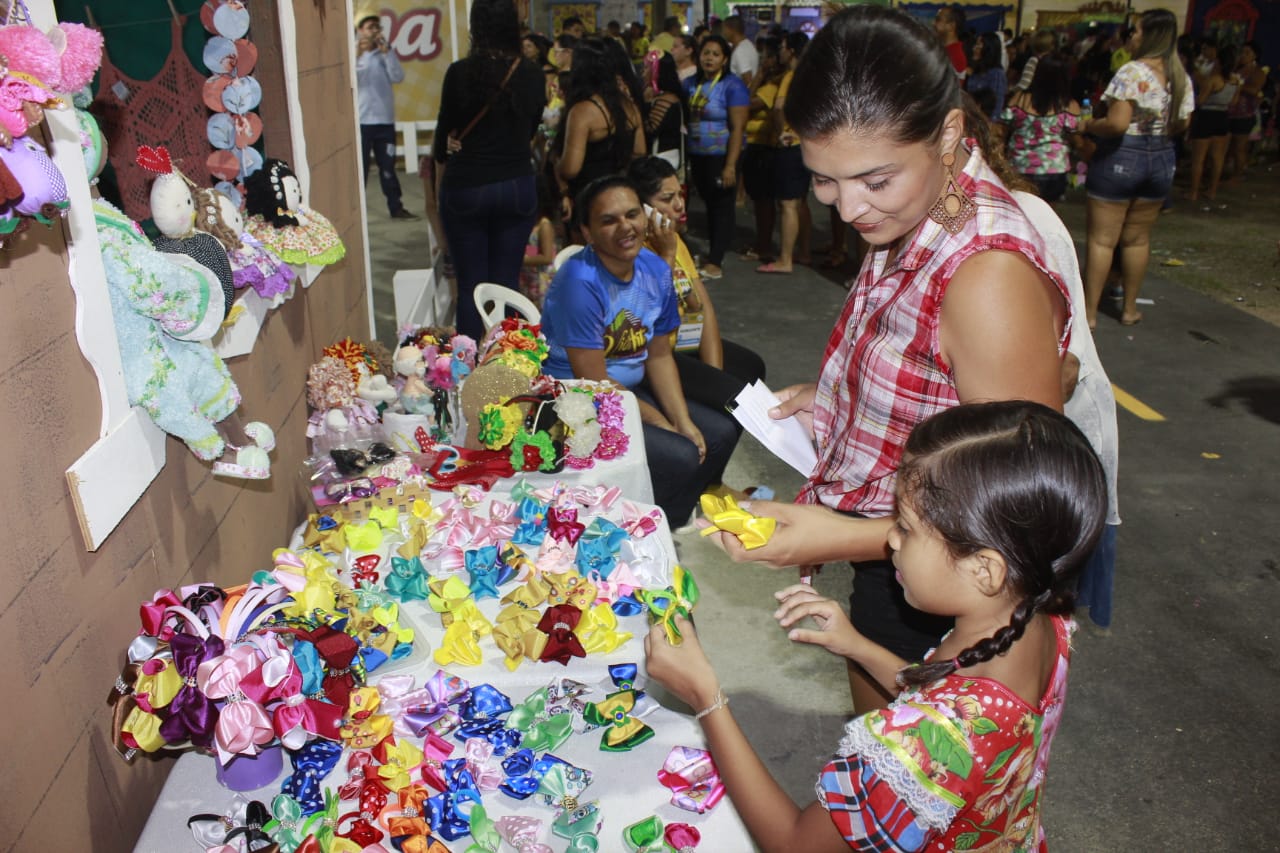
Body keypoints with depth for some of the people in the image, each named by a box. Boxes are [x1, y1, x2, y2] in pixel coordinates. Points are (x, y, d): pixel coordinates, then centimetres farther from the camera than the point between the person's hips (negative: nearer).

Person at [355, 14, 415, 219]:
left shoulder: (385, 54, 9)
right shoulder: (353, 54, 0)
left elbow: (398, 77, -5)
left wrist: (387, 52, -11)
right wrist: (357, 54, -24)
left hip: (385, 120, 3)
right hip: (361, 121, -3)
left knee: (388, 166, 11)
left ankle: (396, 207, 18)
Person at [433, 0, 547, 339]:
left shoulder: (460, 72, -9)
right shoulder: (533, 74, -2)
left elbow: (446, 127, 5)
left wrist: (441, 154, 26)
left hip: (465, 187, -2)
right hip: (518, 187, 2)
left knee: (471, 285, 5)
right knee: (507, 283, 8)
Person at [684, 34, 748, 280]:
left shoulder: (733, 85, -11)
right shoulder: (692, 83, 6)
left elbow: (737, 128, -16)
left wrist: (730, 165, -22)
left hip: (721, 156, -6)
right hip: (697, 155, 6)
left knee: (721, 206, 0)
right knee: (709, 202, 16)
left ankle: (714, 263, 4)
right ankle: (713, 252, 29)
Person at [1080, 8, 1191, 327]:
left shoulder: (1132, 71, -16)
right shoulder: (1181, 77, 6)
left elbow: (1117, 124, -23)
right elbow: (1181, 124, 13)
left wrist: (1088, 126, -6)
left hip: (1121, 157, -7)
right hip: (1162, 160, 7)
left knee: (1101, 239, 0)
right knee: (1138, 239, 16)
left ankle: (1089, 312, 4)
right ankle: (1130, 309, 26)